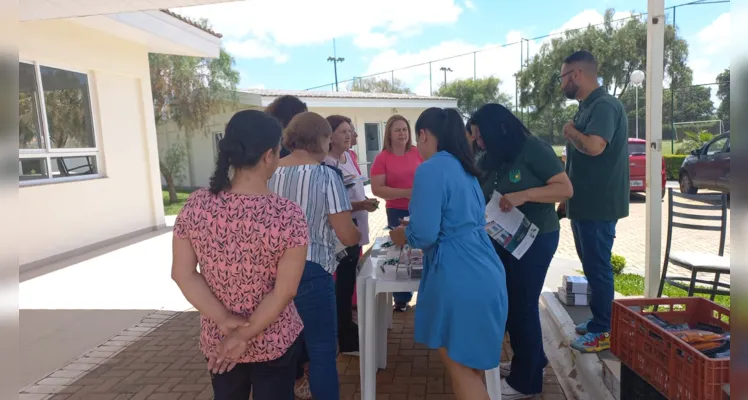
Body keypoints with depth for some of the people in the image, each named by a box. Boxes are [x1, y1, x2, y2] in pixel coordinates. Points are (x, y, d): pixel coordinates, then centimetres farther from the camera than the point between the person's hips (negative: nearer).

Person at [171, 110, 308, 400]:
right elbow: (285, 291, -21)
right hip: (274, 343, -3)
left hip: (215, 341, 4)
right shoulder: (288, 215, -23)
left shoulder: (196, 205, -13)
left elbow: (183, 274, -8)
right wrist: (245, 336, -12)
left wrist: (225, 321, -9)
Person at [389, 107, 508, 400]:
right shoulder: (465, 168, 13)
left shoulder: (431, 169, -14)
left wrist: (403, 235, 2)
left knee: (461, 367, 8)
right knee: (468, 363, 23)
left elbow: (425, 234, -20)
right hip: (486, 276, 9)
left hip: (460, 279, -9)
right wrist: (413, 230, 27)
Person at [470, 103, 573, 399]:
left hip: (535, 239, -7)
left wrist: (523, 195, -31)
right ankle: (529, 361, 38)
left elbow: (566, 189, -20)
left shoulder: (534, 149, -15)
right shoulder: (490, 160, 5)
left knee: (523, 305, 2)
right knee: (509, 303, 16)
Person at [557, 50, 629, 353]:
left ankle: (604, 332, 11)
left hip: (598, 205, -10)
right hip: (585, 203, 10)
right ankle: (598, 321, 29)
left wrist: (569, 131, -12)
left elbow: (594, 147, -33)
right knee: (592, 265, 17)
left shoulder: (604, 105, -16)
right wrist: (567, 199, 21)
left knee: (598, 267, -1)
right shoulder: (588, 107, 15)